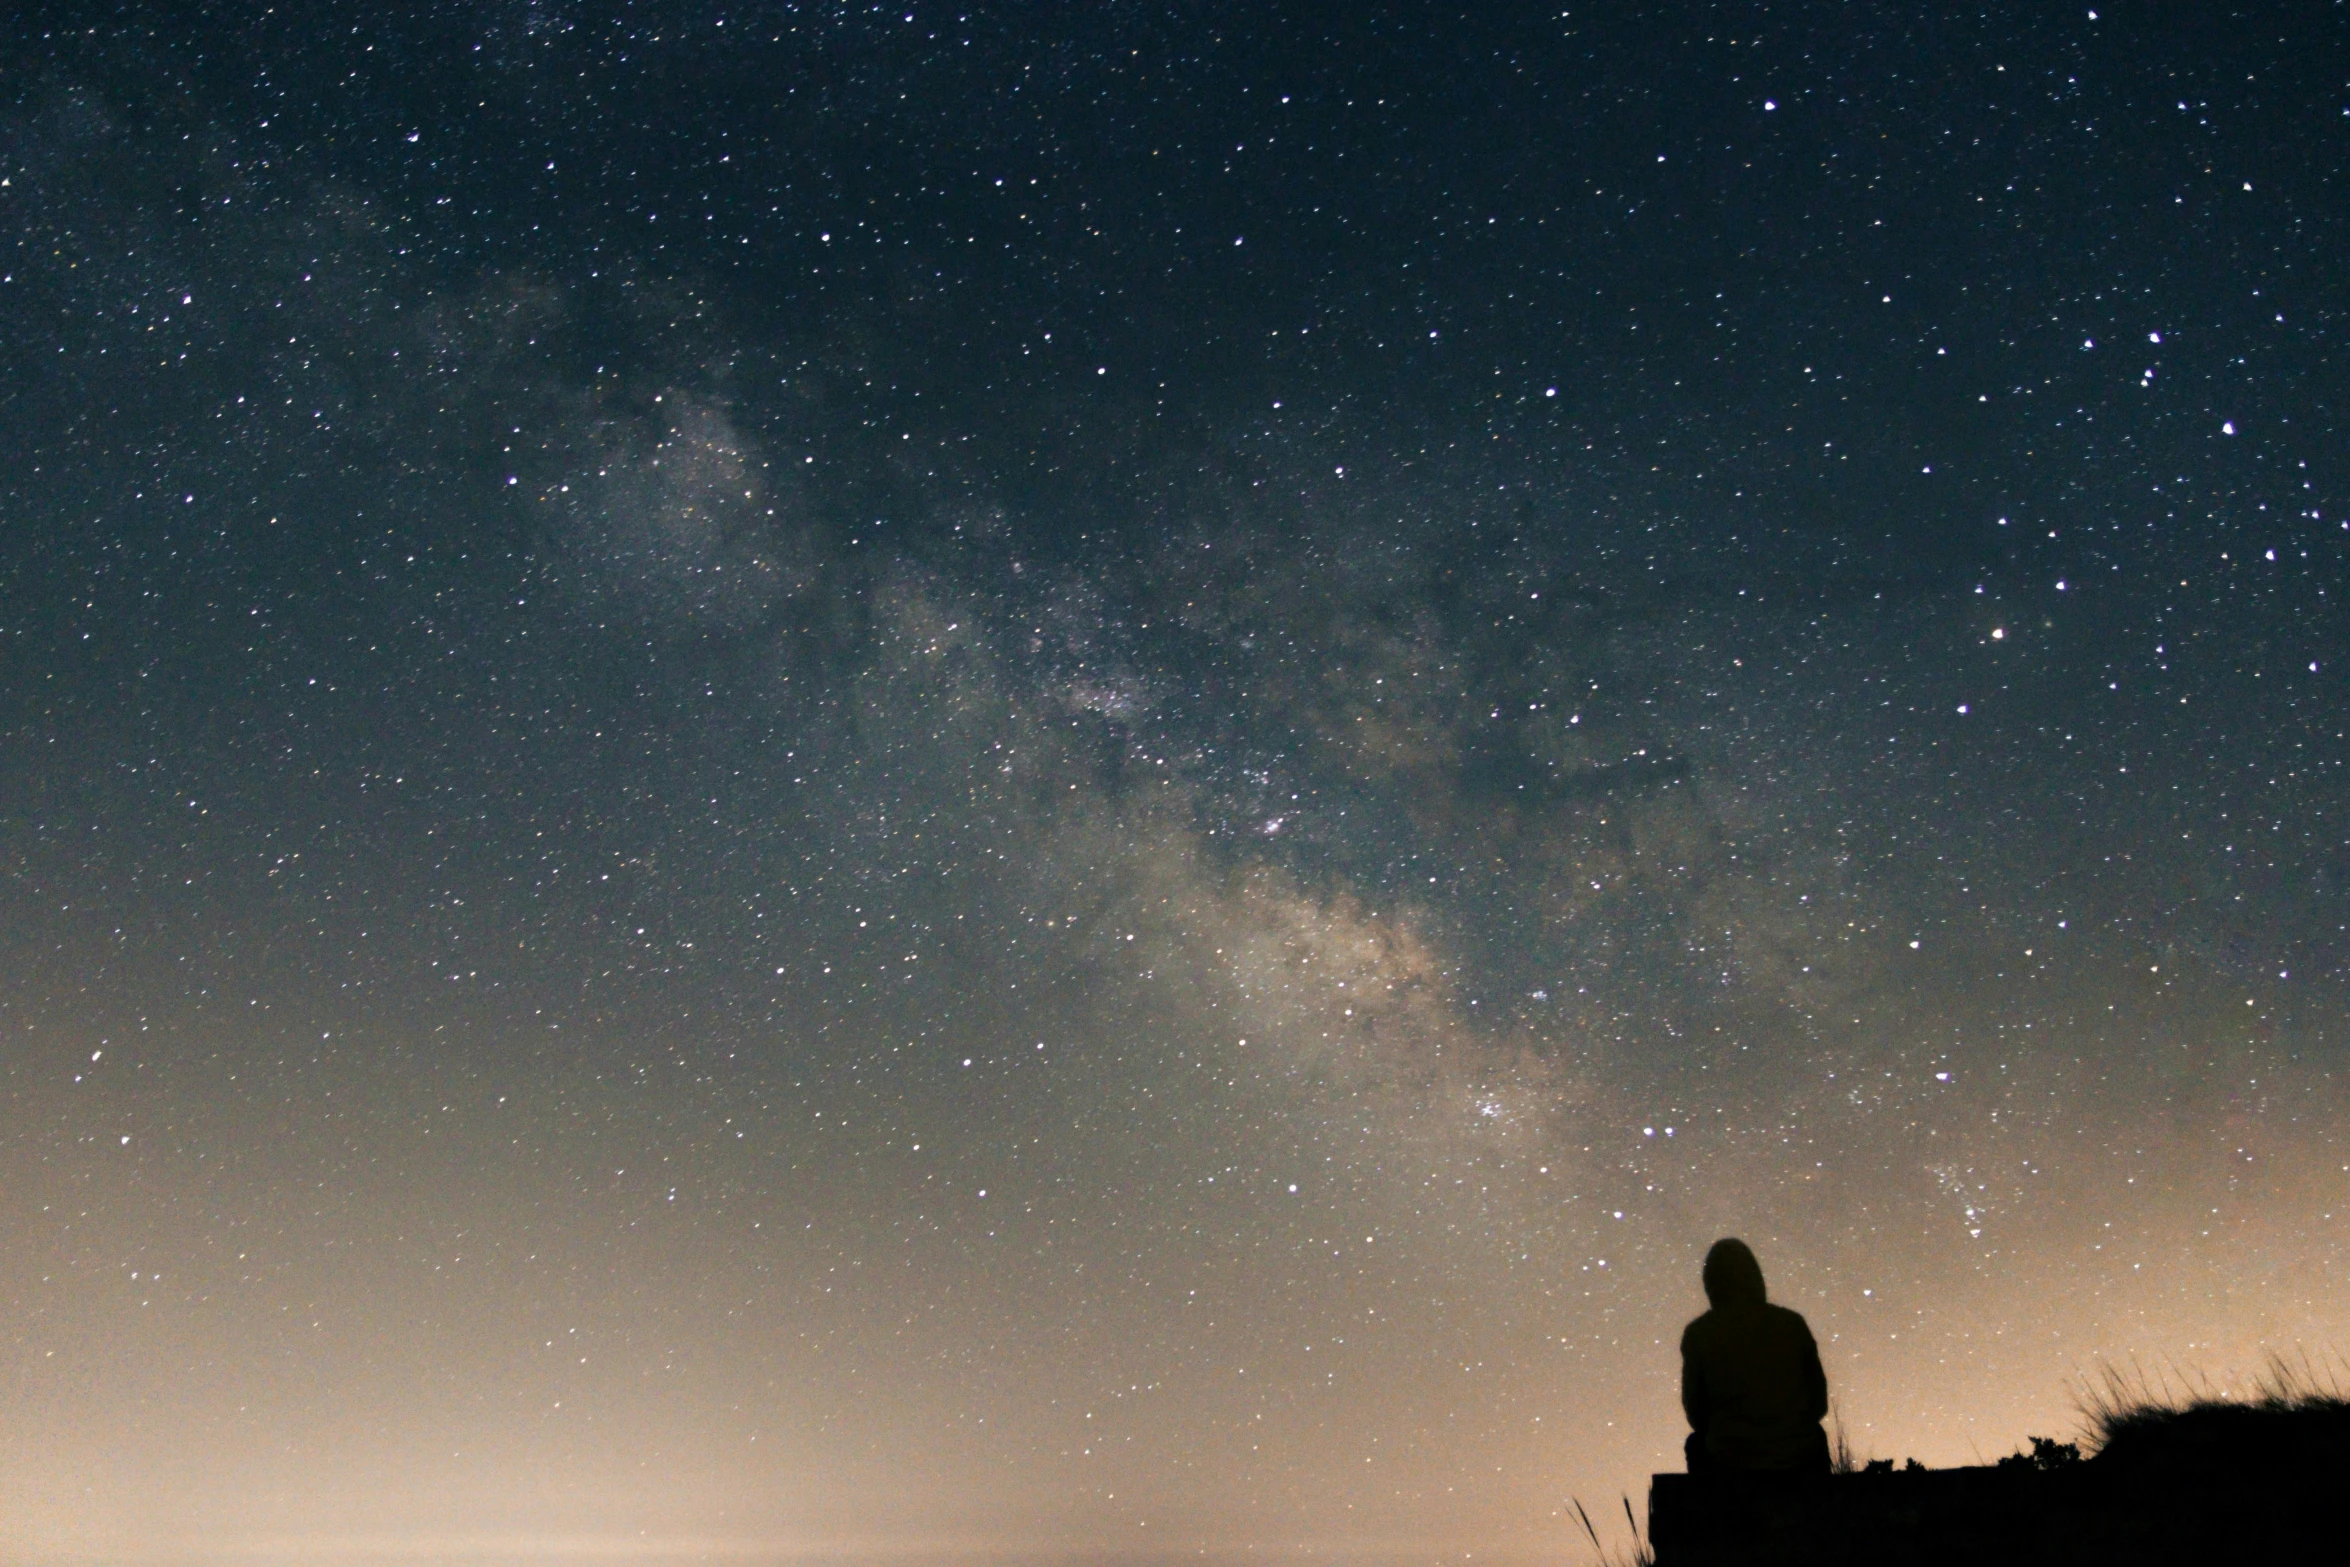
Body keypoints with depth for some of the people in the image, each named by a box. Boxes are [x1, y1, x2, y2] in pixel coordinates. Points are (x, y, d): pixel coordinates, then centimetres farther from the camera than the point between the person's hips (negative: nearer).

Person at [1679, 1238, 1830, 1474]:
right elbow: (1819, 1403, 4)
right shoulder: (1793, 1323, -4)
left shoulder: (1698, 1334, -8)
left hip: (1731, 1464, -1)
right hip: (1798, 1460, 1)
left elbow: (1697, 1413, 1)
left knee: (1696, 1444, 31)